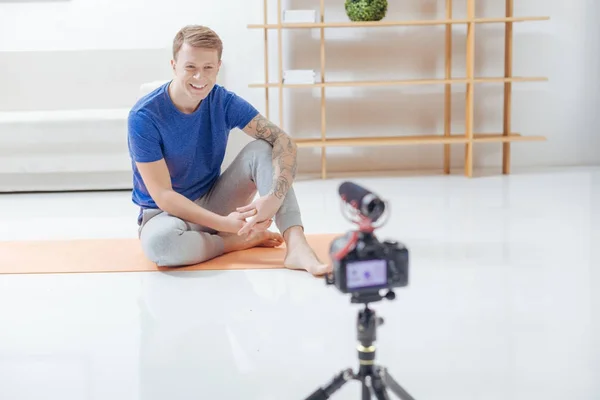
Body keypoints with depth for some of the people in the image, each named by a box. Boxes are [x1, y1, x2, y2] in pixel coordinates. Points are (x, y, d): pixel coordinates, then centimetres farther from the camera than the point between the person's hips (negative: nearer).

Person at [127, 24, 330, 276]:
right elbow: (163, 195, -22)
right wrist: (225, 224, -31)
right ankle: (239, 241, -14)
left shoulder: (223, 102, -8)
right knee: (159, 240, -41)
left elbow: (283, 142, -17)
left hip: (214, 203, 4)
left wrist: (274, 198, -35)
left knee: (261, 149, -19)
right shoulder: (144, 117, -20)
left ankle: (296, 246, -33)